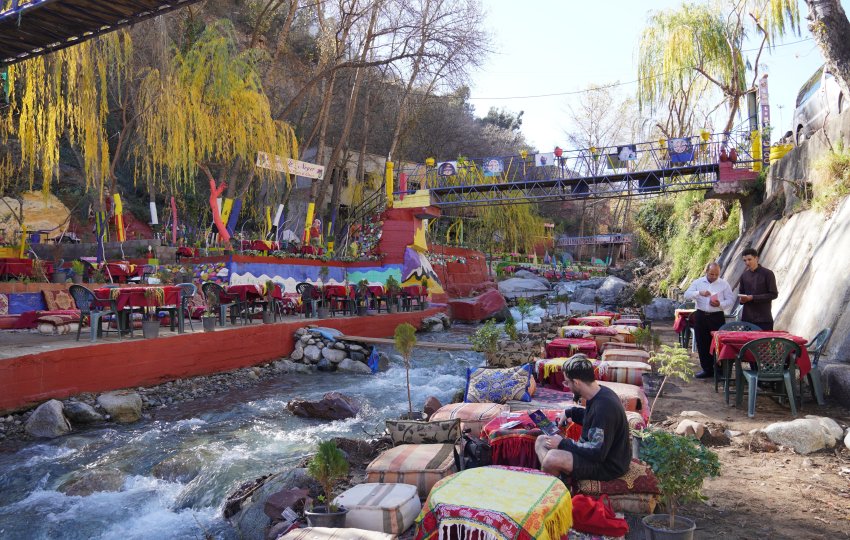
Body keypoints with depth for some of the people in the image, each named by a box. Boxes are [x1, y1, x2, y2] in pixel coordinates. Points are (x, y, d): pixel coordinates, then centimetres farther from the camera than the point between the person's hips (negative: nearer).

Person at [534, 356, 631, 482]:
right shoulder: (600, 393, 1)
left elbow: (597, 453, -28)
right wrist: (570, 413, 9)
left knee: (553, 457, -30)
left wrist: (562, 443, -18)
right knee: (541, 441, 7)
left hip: (609, 465, -10)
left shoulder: (604, 407, -28)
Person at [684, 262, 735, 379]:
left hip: (717, 317, -2)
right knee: (702, 344, 6)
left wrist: (720, 304, -20)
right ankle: (707, 369, 17)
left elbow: (731, 300, -1)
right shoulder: (698, 282, 5)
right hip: (701, 316, 2)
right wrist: (699, 293, -22)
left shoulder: (724, 284, 1)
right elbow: (687, 295, -5)